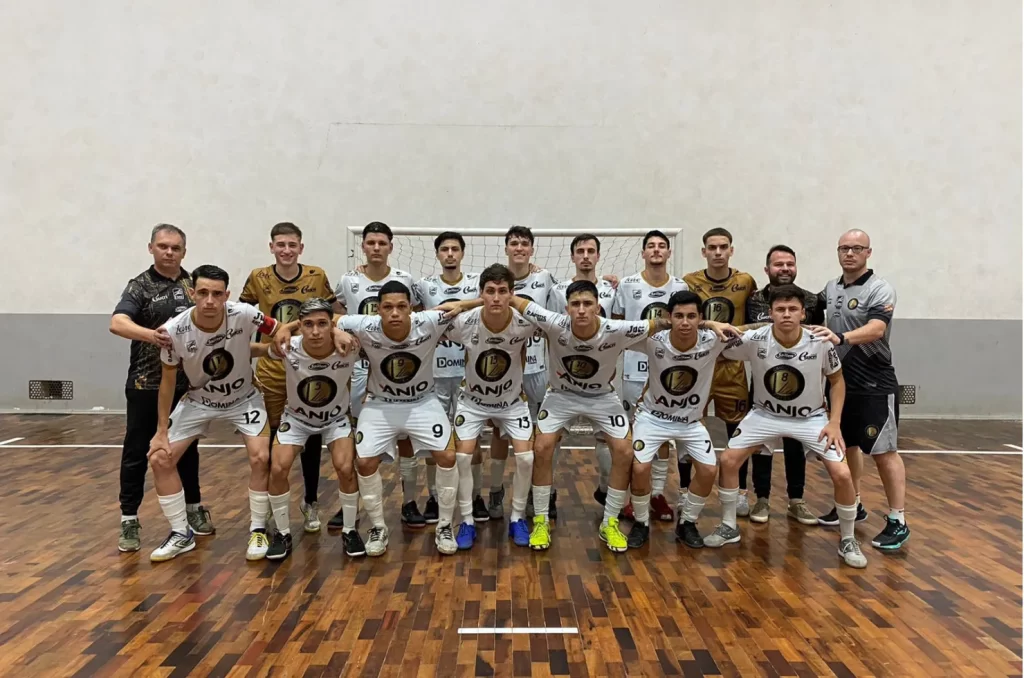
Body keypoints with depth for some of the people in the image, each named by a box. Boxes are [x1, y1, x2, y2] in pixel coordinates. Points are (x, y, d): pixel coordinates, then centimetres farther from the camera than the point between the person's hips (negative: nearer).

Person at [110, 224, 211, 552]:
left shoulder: (195, 285, 7)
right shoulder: (140, 286, -6)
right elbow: (117, 323, -22)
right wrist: (149, 334, -40)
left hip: (188, 383, 4)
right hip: (146, 384, -4)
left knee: (187, 449, 15)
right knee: (136, 452, 2)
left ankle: (193, 508, 28)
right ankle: (129, 519, 12)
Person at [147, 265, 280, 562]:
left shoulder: (245, 315, -29)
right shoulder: (174, 330, -25)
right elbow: (168, 381, -9)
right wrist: (161, 431, -7)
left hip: (243, 398, -2)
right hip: (199, 401, 2)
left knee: (260, 457, -19)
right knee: (160, 458, -5)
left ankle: (258, 531, 3)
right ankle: (181, 534, 12)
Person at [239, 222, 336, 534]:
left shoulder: (317, 277, -4)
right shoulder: (258, 278, -4)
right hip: (271, 372, 0)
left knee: (312, 438, 8)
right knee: (273, 439, 7)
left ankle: (311, 502, 26)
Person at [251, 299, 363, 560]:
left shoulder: (349, 349, -31)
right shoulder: (287, 349, -30)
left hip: (335, 418, 0)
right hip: (296, 417, 1)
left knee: (346, 468, -18)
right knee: (277, 468, -14)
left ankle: (349, 531, 6)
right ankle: (283, 534, 9)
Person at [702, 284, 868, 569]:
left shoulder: (820, 343, -21)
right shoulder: (753, 340, -23)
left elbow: (837, 380, -4)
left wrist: (835, 422, -11)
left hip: (811, 417, -1)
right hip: (766, 414, 1)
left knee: (842, 474, -13)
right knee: (728, 460, -9)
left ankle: (847, 540, 13)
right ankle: (728, 527, 13)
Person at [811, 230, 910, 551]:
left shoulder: (880, 289, -13)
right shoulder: (831, 288, 8)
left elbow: (876, 329, -29)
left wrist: (841, 337, -45)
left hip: (874, 385, -7)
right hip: (841, 381, 7)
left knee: (883, 451, -3)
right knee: (846, 445, 16)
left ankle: (898, 521, 6)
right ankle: (852, 504, 32)